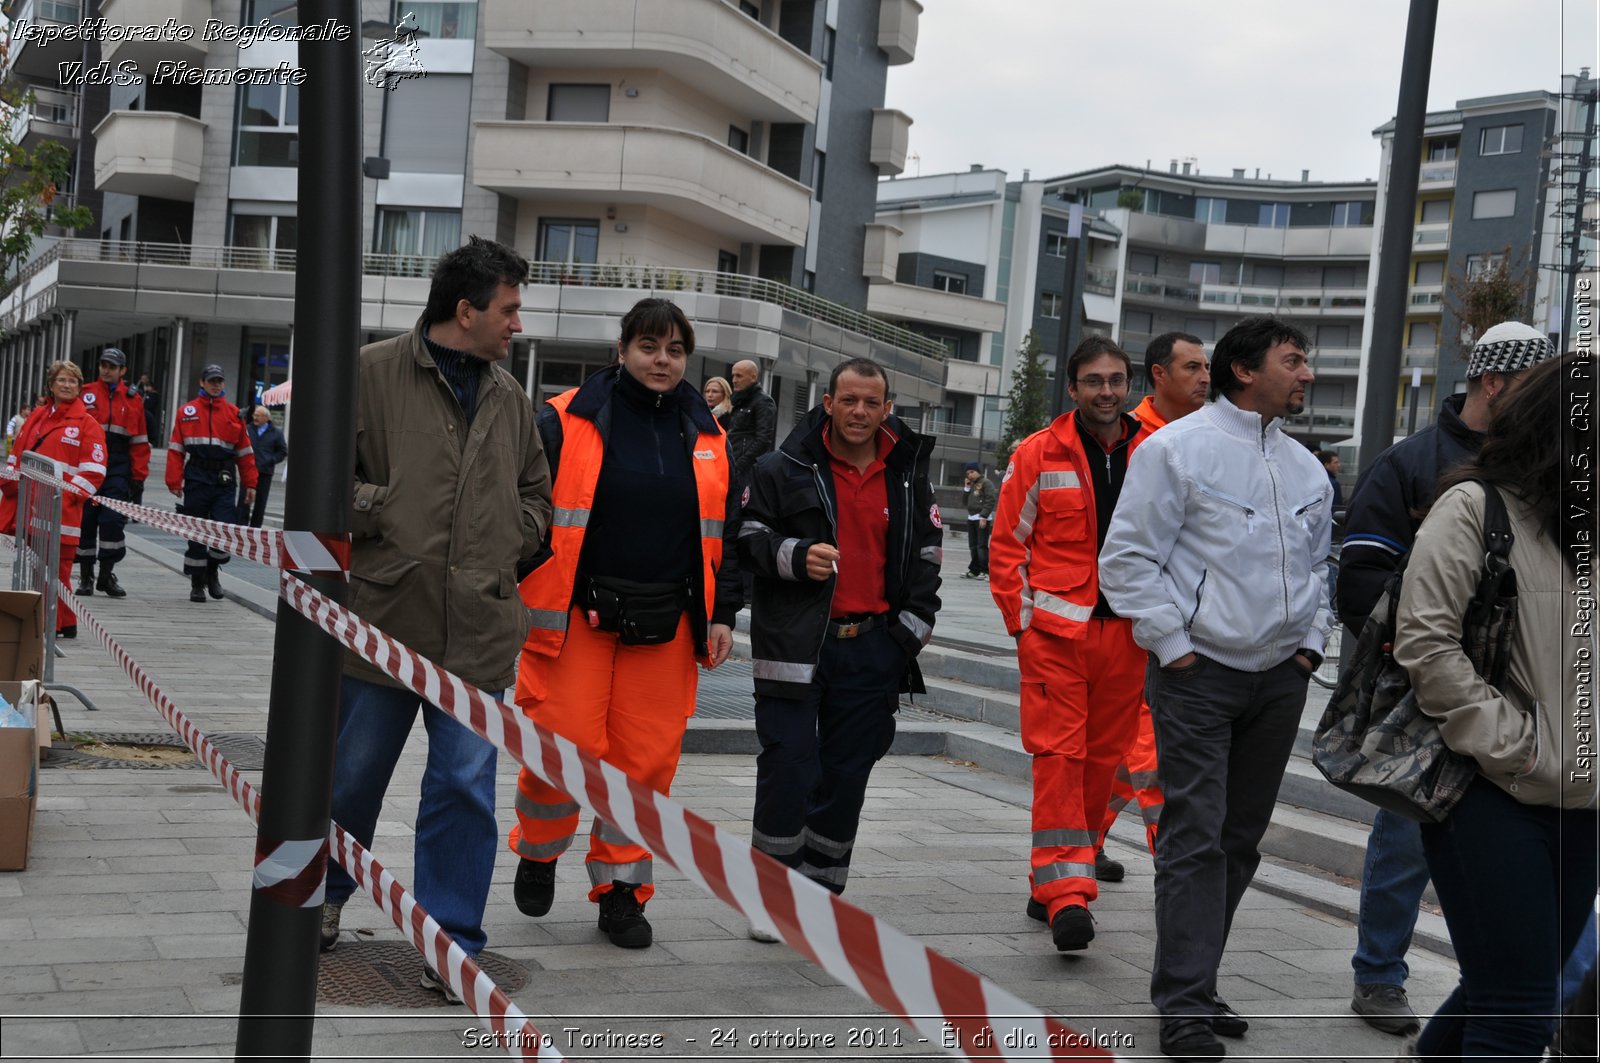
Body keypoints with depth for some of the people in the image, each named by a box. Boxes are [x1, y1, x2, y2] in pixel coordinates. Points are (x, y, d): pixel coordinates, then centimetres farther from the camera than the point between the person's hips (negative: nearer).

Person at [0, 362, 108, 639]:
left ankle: (60, 624, 1)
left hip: (61, 512, -6)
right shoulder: (37, 417, 18)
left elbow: (93, 471, -6)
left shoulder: (87, 424, 0)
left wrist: (67, 495, -15)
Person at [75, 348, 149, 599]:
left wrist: (138, 478, 5)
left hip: (118, 468, 0)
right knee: (86, 520, 4)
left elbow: (139, 442, 9)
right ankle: (85, 576, 15)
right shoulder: (85, 394, 5)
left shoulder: (133, 400, 9)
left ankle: (107, 575, 3)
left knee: (113, 520, -9)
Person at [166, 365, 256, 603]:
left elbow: (244, 451, 10)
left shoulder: (234, 413, 10)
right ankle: (197, 583, 16)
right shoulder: (186, 411, 7)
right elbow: (176, 449, 4)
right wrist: (174, 481, -4)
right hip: (196, 480, 0)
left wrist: (250, 484, 5)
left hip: (224, 481, 0)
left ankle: (212, 571, 16)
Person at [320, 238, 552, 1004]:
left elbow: (536, 495, 23)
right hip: (383, 619, -3)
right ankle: (325, 897, 37)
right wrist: (388, 511, -13)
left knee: (466, 785, 0)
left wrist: (508, 546, 8)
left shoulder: (509, 397, 13)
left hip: (478, 631, 3)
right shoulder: (374, 373, -4)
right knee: (352, 774, 11)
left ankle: (453, 944, 11)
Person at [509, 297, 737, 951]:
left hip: (665, 626, 3)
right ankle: (539, 853, 24)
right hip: (574, 617, -3)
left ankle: (621, 888, 17)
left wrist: (721, 615, 10)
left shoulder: (707, 436, 10)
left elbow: (723, 532, 16)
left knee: (647, 759, 3)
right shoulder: (566, 423, -3)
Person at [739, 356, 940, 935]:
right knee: (787, 765, -6)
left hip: (874, 645, 3)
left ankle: (821, 895, 20)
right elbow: (747, 537, 2)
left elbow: (926, 554, 16)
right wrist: (795, 556, -17)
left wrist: (912, 624, 6)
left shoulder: (909, 475, 10)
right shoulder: (784, 468, 0)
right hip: (796, 643, -3)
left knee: (847, 773, 8)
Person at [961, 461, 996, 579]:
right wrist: (966, 488, 8)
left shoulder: (986, 483, -5)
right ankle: (974, 570, 15)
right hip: (971, 518, 8)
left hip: (982, 518, -8)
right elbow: (966, 501, 21)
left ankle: (984, 571, -8)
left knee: (981, 546, -10)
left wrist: (983, 516, -19)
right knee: (973, 546, 10)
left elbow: (991, 500, -14)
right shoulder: (972, 485, 18)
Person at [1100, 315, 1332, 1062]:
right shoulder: (1177, 449, -6)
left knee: (1241, 839, 11)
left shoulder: (1305, 469, 14)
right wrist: (1172, 645, -12)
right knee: (1196, 838, -9)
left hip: (1280, 678, 7)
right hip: (1200, 674, -7)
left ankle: (1192, 985, 23)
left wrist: (1310, 641, 12)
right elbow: (1128, 558, -8)